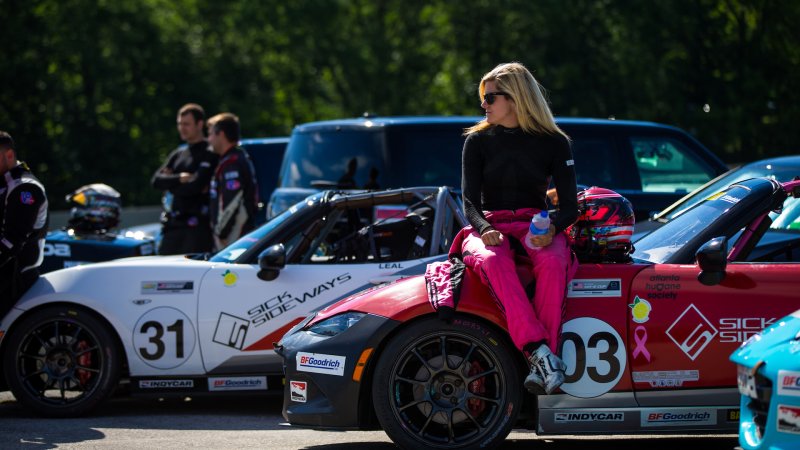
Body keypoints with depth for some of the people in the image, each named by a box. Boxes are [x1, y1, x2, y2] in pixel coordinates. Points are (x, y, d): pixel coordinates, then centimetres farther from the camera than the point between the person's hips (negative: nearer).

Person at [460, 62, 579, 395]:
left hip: (536, 227, 0)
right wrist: (485, 230, -21)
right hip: (490, 227, 0)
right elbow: (469, 200, 2)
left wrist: (552, 230, -20)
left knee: (553, 263, -37)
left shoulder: (554, 143, 8)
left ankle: (540, 366, -44)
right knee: (493, 262, -38)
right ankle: (540, 351, -49)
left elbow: (569, 205, 3)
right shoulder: (478, 141, 11)